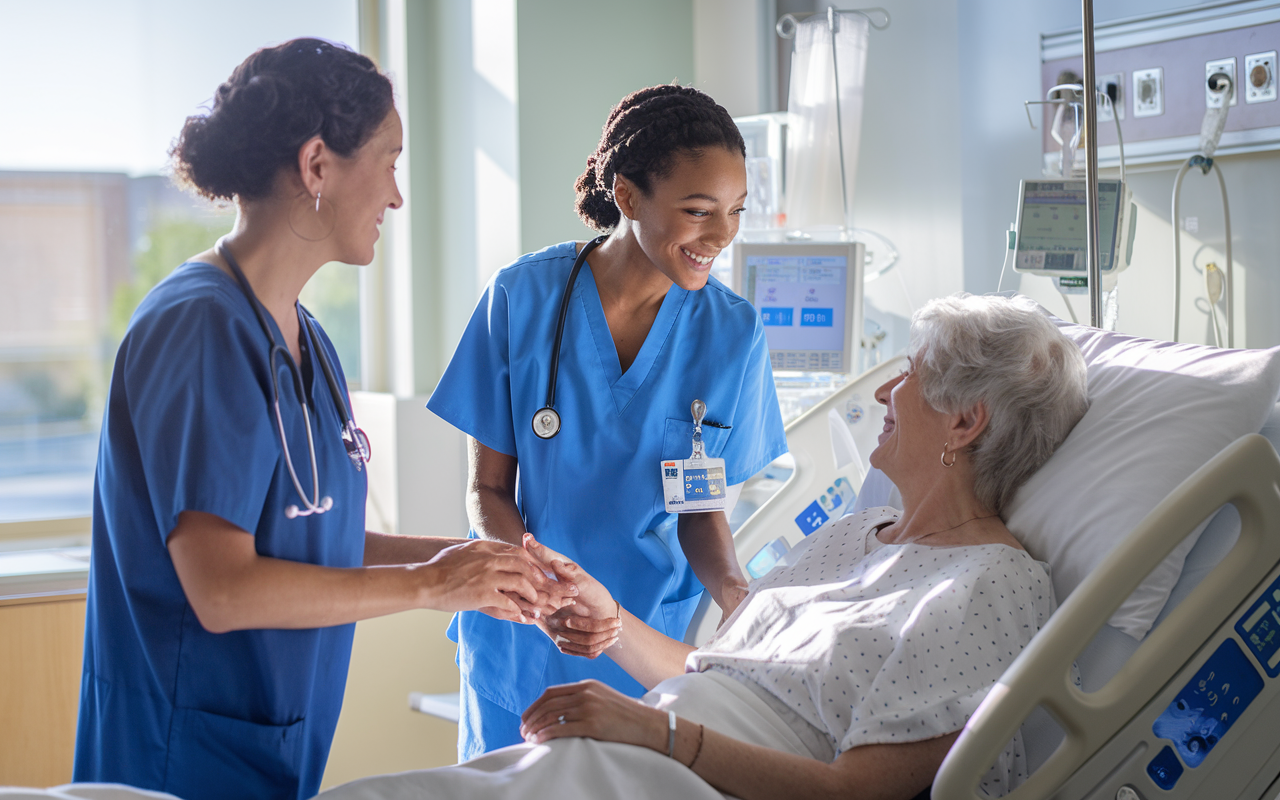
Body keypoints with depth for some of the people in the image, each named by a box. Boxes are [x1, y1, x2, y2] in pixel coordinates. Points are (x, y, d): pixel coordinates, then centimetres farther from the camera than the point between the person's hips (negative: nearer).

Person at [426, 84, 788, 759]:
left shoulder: (732, 333, -8)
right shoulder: (523, 298, -12)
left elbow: (702, 507, 2)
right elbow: (488, 488, -6)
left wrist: (732, 589, -19)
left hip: (651, 645, 0)